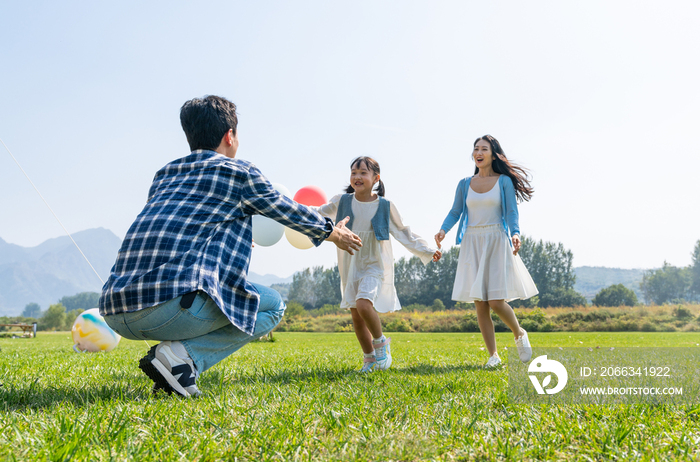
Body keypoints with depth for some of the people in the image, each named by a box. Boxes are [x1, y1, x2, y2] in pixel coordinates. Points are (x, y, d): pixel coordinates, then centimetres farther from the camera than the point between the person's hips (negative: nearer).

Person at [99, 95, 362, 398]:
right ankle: (182, 355, -4)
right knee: (273, 305, 15)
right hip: (173, 303, -7)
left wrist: (233, 240, 62)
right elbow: (290, 212, 23)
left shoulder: (163, 176, 26)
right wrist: (334, 232, 42)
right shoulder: (239, 173, 9)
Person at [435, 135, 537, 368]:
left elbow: (511, 212, -4)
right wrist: (443, 230, -10)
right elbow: (455, 212, 8)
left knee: (496, 301, -11)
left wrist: (515, 234, -22)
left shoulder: (504, 181, 2)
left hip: (497, 242, -3)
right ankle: (493, 355, 12)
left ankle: (520, 334, 19)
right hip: (472, 244, 3)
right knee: (480, 303, 1)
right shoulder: (465, 184, 10)